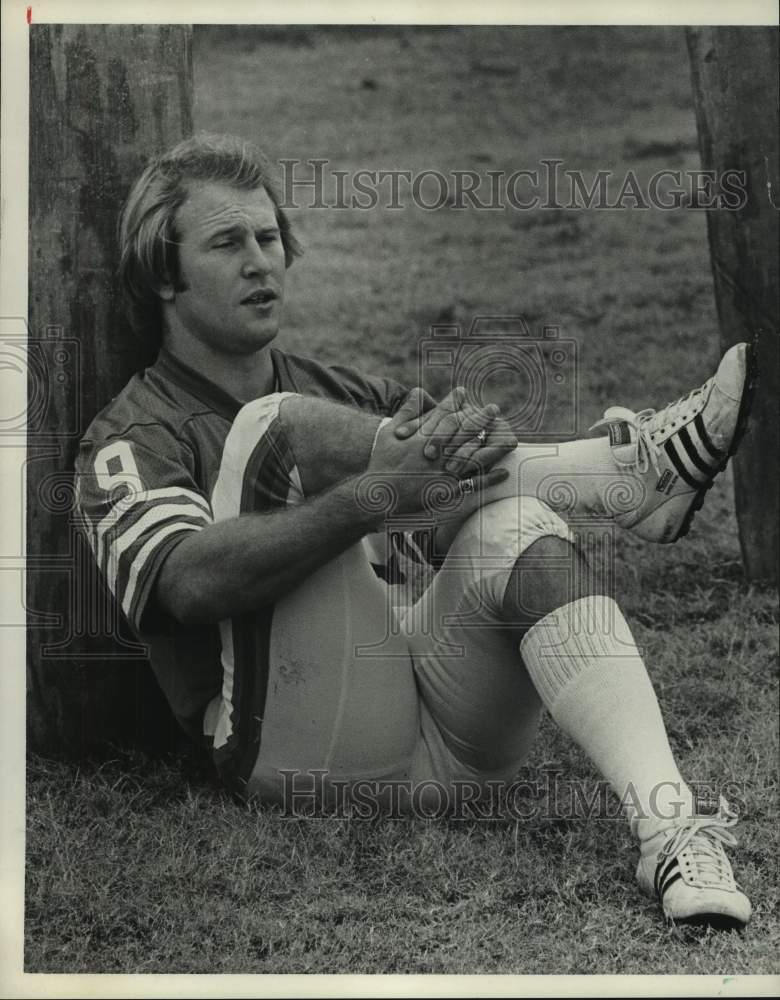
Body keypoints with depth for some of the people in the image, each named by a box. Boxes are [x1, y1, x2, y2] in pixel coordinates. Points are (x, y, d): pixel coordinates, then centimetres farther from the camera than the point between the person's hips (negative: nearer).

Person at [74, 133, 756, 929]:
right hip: (319, 757, -4)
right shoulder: (132, 440, 9)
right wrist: (377, 496, -28)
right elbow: (192, 581, -15)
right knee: (278, 427, -17)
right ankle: (628, 473, -20)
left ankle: (669, 828, -42)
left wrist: (474, 436, -16)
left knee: (520, 532, -26)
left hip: (457, 736, 4)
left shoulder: (349, 395, 26)